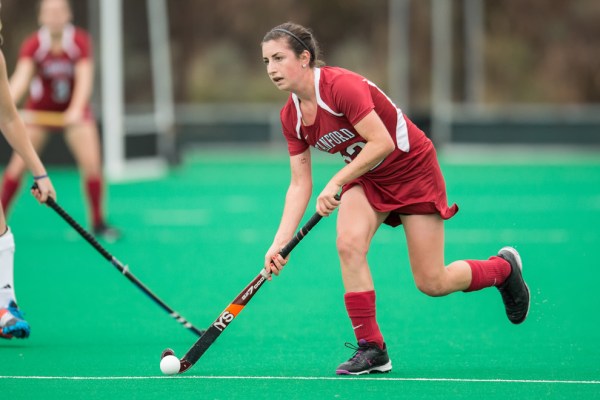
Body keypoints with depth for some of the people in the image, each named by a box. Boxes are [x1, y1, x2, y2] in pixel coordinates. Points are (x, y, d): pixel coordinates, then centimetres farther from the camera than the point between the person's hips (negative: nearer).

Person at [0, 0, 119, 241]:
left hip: (74, 110, 0)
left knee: (92, 163, -12)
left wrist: (76, 109, -46)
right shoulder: (33, 45, -20)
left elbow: (84, 78, -28)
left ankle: (98, 223, 5)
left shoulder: (80, 41, -18)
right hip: (39, 110, 0)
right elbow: (21, 77, -33)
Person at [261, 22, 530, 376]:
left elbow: (382, 143, -31)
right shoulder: (291, 117, -5)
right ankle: (371, 349, -13)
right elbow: (300, 184, -3)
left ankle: (503, 267, 26)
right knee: (349, 244, -22)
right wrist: (281, 241, -12)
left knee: (433, 284, -4)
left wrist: (336, 183, -32)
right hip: (367, 178, 6)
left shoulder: (341, 86, -28)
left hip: (413, 171, -6)